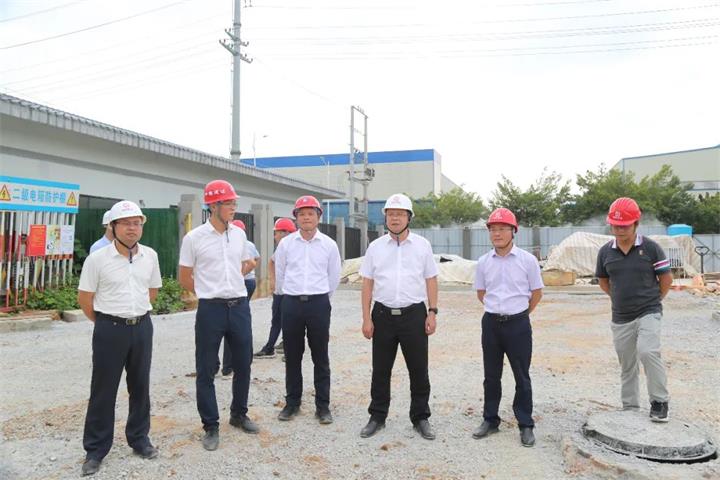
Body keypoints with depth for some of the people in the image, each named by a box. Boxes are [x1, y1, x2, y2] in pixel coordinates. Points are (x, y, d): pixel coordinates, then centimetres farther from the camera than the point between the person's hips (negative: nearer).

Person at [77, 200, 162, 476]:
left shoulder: (150, 256, 1)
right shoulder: (97, 259, -11)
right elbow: (84, 298, -3)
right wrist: (108, 322, 5)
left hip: (142, 327, 4)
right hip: (110, 329, -3)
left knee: (140, 386, 13)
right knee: (103, 390, 5)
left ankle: (139, 439, 30)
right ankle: (95, 449, 19)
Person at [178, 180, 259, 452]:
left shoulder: (239, 234, 5)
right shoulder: (194, 238, -8)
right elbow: (184, 278, 0)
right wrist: (211, 291, 8)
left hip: (240, 306, 4)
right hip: (211, 309, -4)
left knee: (243, 364, 14)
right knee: (206, 370, 4)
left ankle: (239, 414, 33)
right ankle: (211, 427, 18)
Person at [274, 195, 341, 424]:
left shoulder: (329, 244, 0)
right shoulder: (286, 243, 2)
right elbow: (279, 274, 13)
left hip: (319, 304, -1)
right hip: (291, 304, 1)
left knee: (320, 358, 5)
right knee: (292, 357, 10)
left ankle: (323, 406, 16)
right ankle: (292, 403, 24)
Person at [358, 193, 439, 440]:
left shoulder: (422, 245, 2)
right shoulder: (376, 247, 3)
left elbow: (431, 280, 4)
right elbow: (367, 283, 4)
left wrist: (432, 313, -3)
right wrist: (366, 318, -1)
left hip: (414, 314, -1)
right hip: (383, 315, 1)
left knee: (419, 369, 7)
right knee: (380, 370, 10)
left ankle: (420, 418, 23)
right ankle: (377, 417, 25)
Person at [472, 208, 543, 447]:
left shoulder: (527, 260, -7)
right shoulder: (483, 262, 1)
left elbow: (537, 292, 4)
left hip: (518, 323, -3)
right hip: (491, 322, 3)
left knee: (522, 376, 6)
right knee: (491, 375, 13)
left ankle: (526, 425, 18)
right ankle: (490, 420, 26)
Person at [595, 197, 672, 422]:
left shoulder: (650, 248, -8)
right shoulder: (605, 251, -1)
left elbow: (666, 278, 1)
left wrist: (652, 300, 5)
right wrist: (622, 299, 10)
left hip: (648, 313, -4)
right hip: (620, 318, 4)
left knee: (647, 352, -25)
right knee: (627, 365, 12)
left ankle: (660, 401, -5)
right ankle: (630, 408, 27)